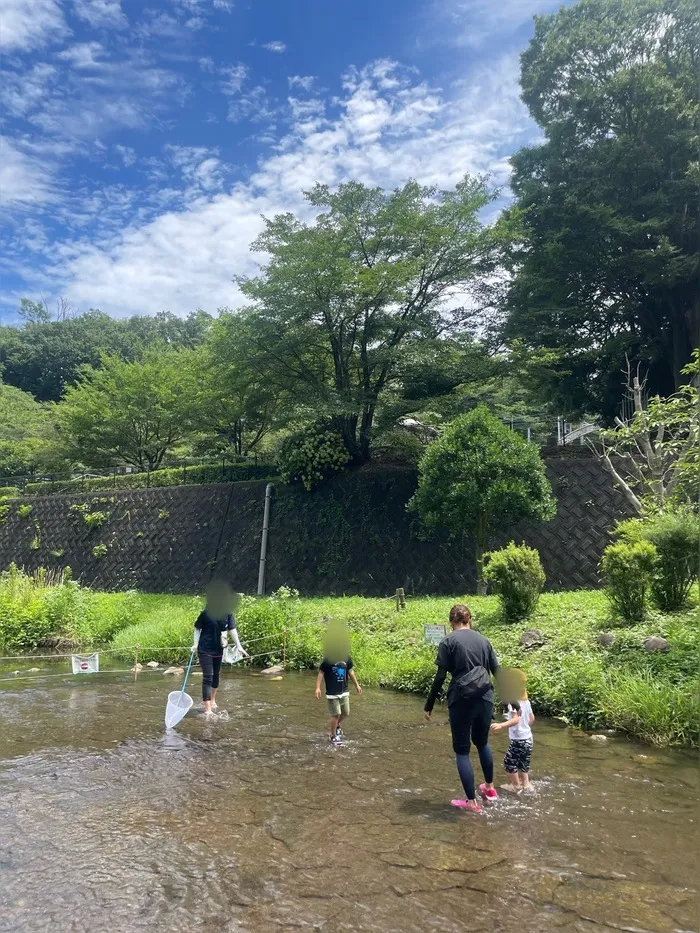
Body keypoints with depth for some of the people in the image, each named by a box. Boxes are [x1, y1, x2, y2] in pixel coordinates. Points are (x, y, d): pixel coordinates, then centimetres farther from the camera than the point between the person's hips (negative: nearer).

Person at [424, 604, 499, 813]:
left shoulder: (448, 641, -4)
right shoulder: (483, 639, 9)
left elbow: (440, 677, -7)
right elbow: (497, 672, 10)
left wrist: (429, 705, 0)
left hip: (462, 700, -5)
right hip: (485, 698, 5)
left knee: (462, 750, 9)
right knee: (482, 743, 27)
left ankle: (472, 802, 12)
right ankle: (489, 788, 40)